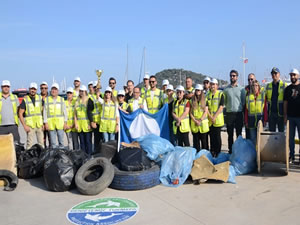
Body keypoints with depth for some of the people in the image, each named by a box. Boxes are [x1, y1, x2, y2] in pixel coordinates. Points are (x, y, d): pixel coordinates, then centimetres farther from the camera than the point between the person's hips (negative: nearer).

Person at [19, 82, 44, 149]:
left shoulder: (40, 98, 8)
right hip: (30, 126, -3)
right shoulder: (25, 100, -2)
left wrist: (43, 123, 5)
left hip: (39, 125, 3)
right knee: (30, 144, -6)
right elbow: (20, 114, -3)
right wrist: (24, 126, -10)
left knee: (41, 143, 7)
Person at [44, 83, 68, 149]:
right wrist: (45, 123, -3)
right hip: (50, 123, 0)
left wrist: (65, 122, 1)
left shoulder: (61, 99, 9)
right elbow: (45, 112, 5)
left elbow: (65, 111, 8)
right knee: (53, 142, 2)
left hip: (60, 123, 0)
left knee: (61, 140, 1)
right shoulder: (47, 99, 7)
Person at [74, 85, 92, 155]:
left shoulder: (89, 100, 0)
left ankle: (89, 155, 4)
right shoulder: (77, 101, 15)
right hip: (79, 124, 5)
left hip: (87, 123, -5)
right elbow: (75, 113, 14)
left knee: (88, 141, -4)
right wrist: (75, 123, 3)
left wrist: (90, 123, -13)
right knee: (82, 141, 8)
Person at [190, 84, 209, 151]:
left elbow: (206, 111, -2)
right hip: (194, 124, 1)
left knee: (204, 140, 3)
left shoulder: (205, 100, 5)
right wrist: (195, 121, -8)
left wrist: (200, 120, -11)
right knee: (196, 140, 5)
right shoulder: (192, 101, 8)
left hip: (203, 123, -1)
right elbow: (190, 113, 4)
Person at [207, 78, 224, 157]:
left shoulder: (220, 94, 0)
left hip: (218, 119, -3)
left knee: (217, 136, -1)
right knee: (211, 136, 8)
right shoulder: (207, 95, 10)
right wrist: (210, 116, -9)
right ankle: (212, 152, 18)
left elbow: (221, 107, -7)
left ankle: (218, 153, 9)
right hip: (209, 120, 3)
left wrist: (215, 117, -14)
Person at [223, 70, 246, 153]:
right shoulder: (226, 89, 8)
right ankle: (230, 150, 15)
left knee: (239, 134, 3)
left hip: (239, 113, -1)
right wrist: (228, 107, 3)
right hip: (229, 113, 2)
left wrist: (243, 110, 0)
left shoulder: (241, 89, 4)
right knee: (230, 134, 7)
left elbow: (244, 101, 5)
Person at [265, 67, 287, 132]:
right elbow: (266, 99, 16)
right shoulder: (268, 86, 11)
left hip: (280, 113, -3)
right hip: (271, 112, 3)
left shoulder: (284, 85, 1)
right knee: (271, 131, 8)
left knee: (281, 131, 4)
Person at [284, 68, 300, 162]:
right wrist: (285, 116, 5)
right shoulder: (287, 89, 10)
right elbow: (285, 102, 10)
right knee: (291, 137, 7)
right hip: (290, 116, 3)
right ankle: (291, 156, 16)